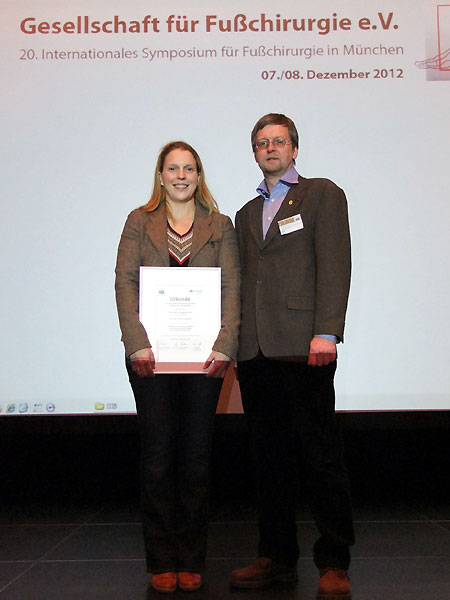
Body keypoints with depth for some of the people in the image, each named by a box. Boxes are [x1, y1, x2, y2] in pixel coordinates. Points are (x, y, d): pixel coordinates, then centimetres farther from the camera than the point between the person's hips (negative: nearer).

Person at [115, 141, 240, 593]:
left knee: (196, 455, 4)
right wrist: (137, 344, -13)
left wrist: (223, 346, -12)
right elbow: (125, 283, 1)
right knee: (158, 453, 1)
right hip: (151, 354, 0)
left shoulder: (220, 226, 11)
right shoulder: (140, 222, 10)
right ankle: (161, 562, 11)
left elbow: (231, 287, 2)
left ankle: (191, 562, 14)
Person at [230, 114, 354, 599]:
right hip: (254, 352, 6)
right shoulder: (247, 213, 25)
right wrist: (231, 337, 10)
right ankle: (277, 557, 18)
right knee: (268, 458, 9)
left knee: (319, 456, -4)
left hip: (302, 347, -6)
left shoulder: (322, 195, 7)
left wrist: (326, 332, -15)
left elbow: (334, 265, -5)